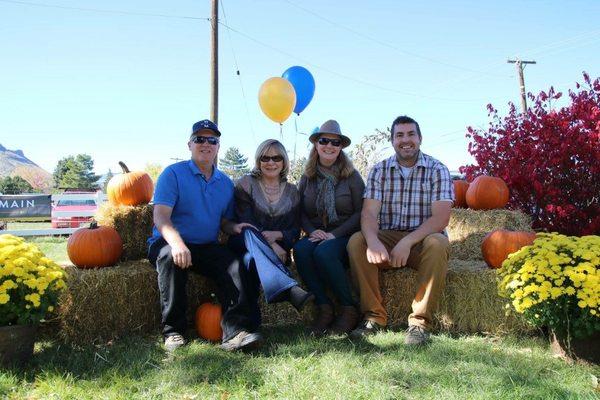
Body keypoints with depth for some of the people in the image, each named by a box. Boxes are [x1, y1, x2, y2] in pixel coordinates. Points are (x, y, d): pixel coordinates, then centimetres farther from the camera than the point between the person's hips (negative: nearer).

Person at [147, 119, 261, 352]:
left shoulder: (225, 183, 15)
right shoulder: (173, 174, -2)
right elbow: (161, 215, -14)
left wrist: (234, 227, -6)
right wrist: (177, 243, -33)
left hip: (207, 247, 4)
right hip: (168, 243, -3)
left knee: (234, 265, -25)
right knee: (170, 258, -37)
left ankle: (236, 330, -34)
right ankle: (173, 330, -25)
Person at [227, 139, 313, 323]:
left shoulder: (292, 191, 15)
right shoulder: (246, 184, 5)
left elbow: (295, 230, 9)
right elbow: (245, 223, -6)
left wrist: (277, 235, -15)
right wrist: (270, 245, -20)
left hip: (277, 250, 2)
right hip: (245, 244, -2)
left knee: (252, 259, -34)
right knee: (250, 234, -39)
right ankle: (291, 289, -57)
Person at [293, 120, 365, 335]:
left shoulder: (352, 176, 2)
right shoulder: (307, 178, 12)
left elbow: (360, 212, -4)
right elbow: (300, 212, 10)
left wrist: (334, 234, -14)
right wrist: (312, 231, -10)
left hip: (345, 236, -3)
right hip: (316, 235, 3)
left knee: (323, 252, -35)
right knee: (300, 249, -30)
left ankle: (349, 310, -19)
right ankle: (323, 307, -23)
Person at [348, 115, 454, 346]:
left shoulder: (437, 170, -3)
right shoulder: (379, 171, 4)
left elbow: (441, 218, -15)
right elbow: (369, 213, -9)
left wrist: (407, 242, -28)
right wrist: (373, 241, -32)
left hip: (423, 239, -2)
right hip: (387, 239, 2)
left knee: (437, 244, -34)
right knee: (356, 242, -25)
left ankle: (420, 322, -24)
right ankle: (374, 316, -16)